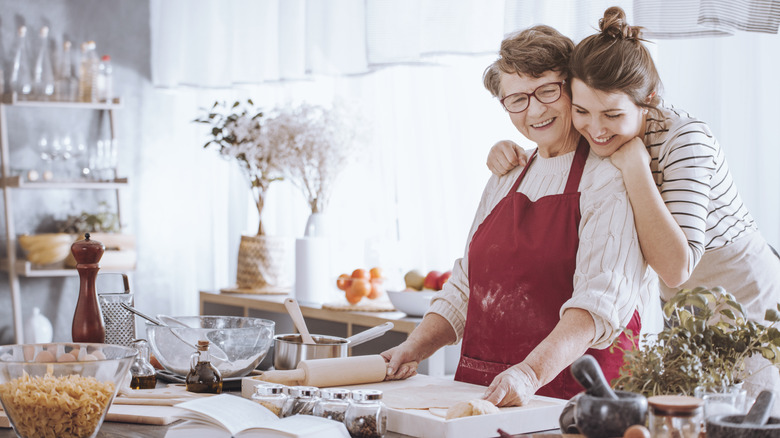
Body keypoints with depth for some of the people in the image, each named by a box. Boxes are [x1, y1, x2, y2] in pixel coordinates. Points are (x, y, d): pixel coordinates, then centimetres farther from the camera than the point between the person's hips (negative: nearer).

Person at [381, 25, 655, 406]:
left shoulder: (610, 178, -6)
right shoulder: (504, 180, 17)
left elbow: (602, 299, -19)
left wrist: (532, 373, -32)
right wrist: (415, 348, 6)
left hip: (570, 395, -6)